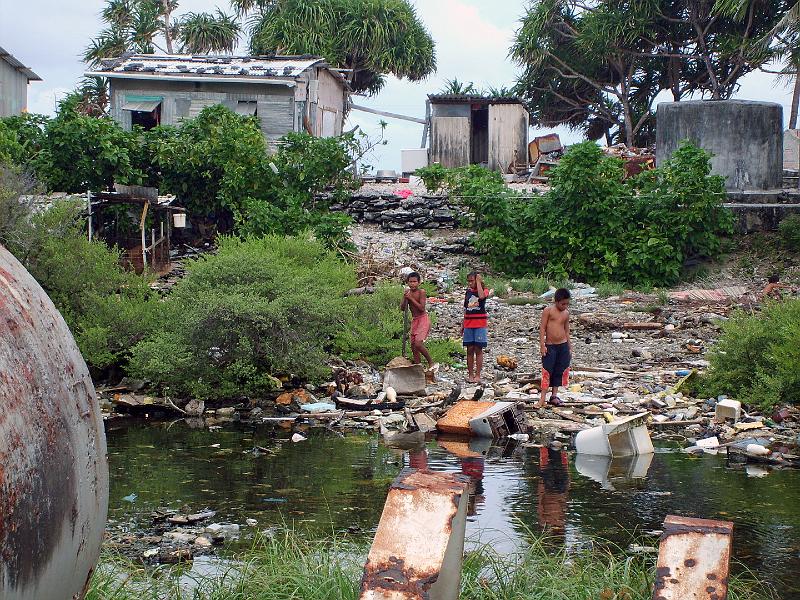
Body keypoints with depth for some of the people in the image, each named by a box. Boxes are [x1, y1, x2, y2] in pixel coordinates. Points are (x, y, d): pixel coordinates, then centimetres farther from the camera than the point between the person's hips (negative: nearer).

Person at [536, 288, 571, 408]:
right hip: (550, 346, -5)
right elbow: (542, 328, -7)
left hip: (563, 346, 5)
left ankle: (554, 396, 19)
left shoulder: (566, 313, 9)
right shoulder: (548, 311, -6)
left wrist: (569, 347, 15)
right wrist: (542, 345, -12)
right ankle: (542, 399, -4)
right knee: (547, 372, -5)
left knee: (559, 371, 9)